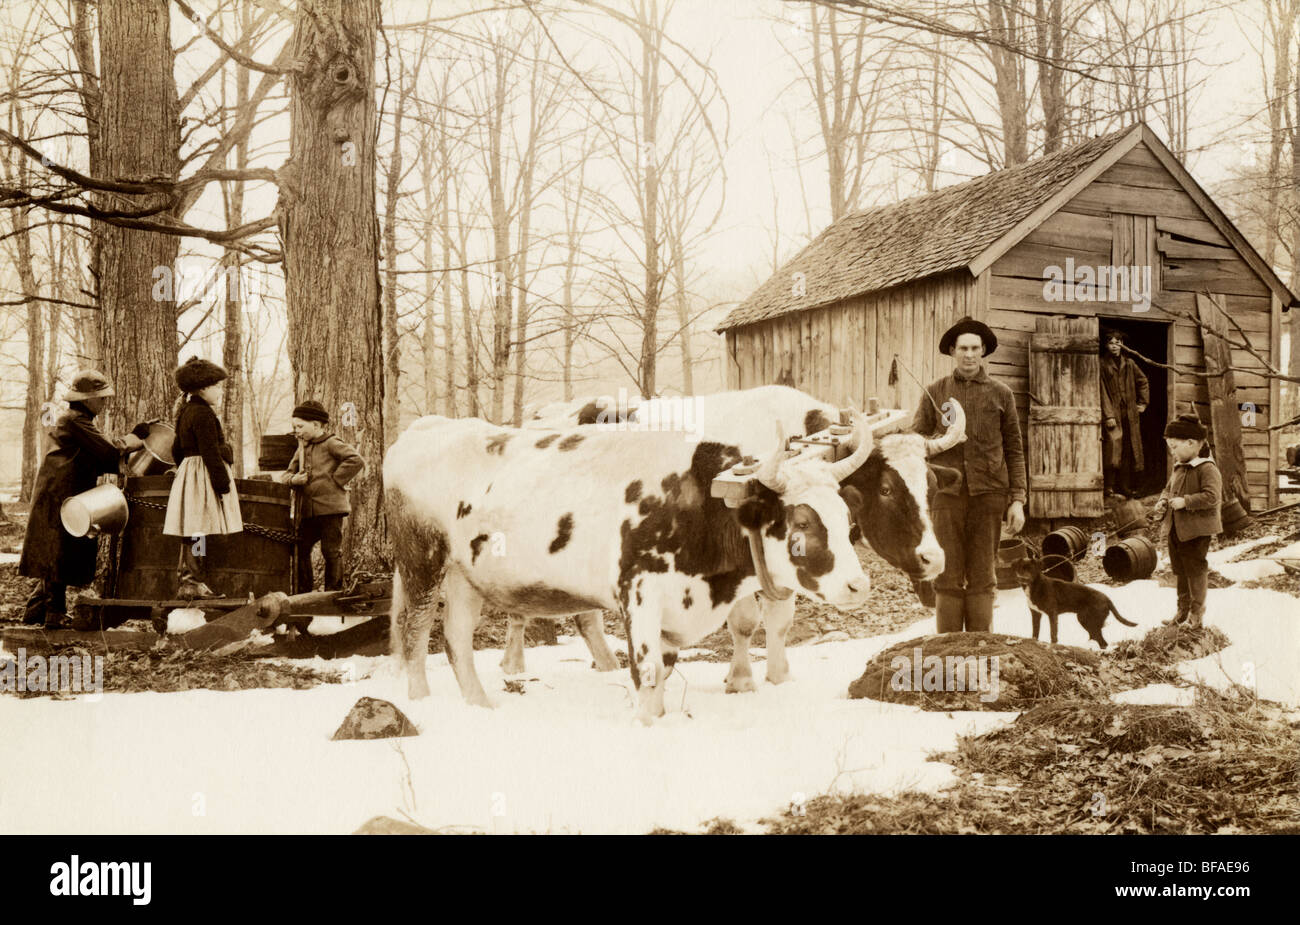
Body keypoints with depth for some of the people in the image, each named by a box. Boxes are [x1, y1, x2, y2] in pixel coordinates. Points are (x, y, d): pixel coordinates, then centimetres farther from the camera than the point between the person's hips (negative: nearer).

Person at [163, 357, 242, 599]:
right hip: (204, 476, -10)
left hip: (189, 473, 10)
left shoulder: (186, 412, 17)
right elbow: (210, 452, -20)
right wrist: (223, 484, -19)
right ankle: (193, 583, -10)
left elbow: (177, 450, 24)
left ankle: (185, 583, 15)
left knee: (191, 534, 11)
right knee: (199, 531, -9)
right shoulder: (203, 413, -14)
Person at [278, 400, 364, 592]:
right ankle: (303, 592, 17)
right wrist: (293, 479, -3)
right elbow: (287, 474, 21)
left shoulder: (331, 444, -5)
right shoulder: (302, 448, 18)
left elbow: (357, 461, -16)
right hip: (308, 510, 7)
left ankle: (333, 592, 5)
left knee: (331, 551, -2)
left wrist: (335, 480, -13)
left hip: (330, 508, -7)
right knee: (300, 549, 7)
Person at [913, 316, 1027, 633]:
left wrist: (1018, 499, 3)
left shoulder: (1001, 394, 10)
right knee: (947, 577, 0)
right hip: (947, 494, 0)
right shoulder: (934, 393, 8)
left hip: (988, 494, 1)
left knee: (982, 578, 4)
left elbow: (1014, 450, 10)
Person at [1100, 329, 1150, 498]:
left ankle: (1126, 488, 10)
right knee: (1113, 449, -13)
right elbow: (1102, 392, -8)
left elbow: (1143, 382, 26)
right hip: (1112, 414, -5)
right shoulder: (1102, 365, -3)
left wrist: (1143, 402, 17)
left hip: (1130, 414, 5)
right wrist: (1109, 415, -14)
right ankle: (1109, 489, -9)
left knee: (1129, 451, 5)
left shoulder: (1129, 364, 12)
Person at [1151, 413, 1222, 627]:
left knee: (1195, 568, 0)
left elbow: (1212, 496, -22)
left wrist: (1185, 501, -25)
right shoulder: (1177, 469, 12)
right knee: (1180, 570, 14)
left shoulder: (1207, 469, -13)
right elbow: (1168, 489, 25)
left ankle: (1197, 609, 12)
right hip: (1175, 528, 8)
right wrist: (1162, 502, 4)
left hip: (1196, 530, -8)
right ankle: (1183, 608, 25)